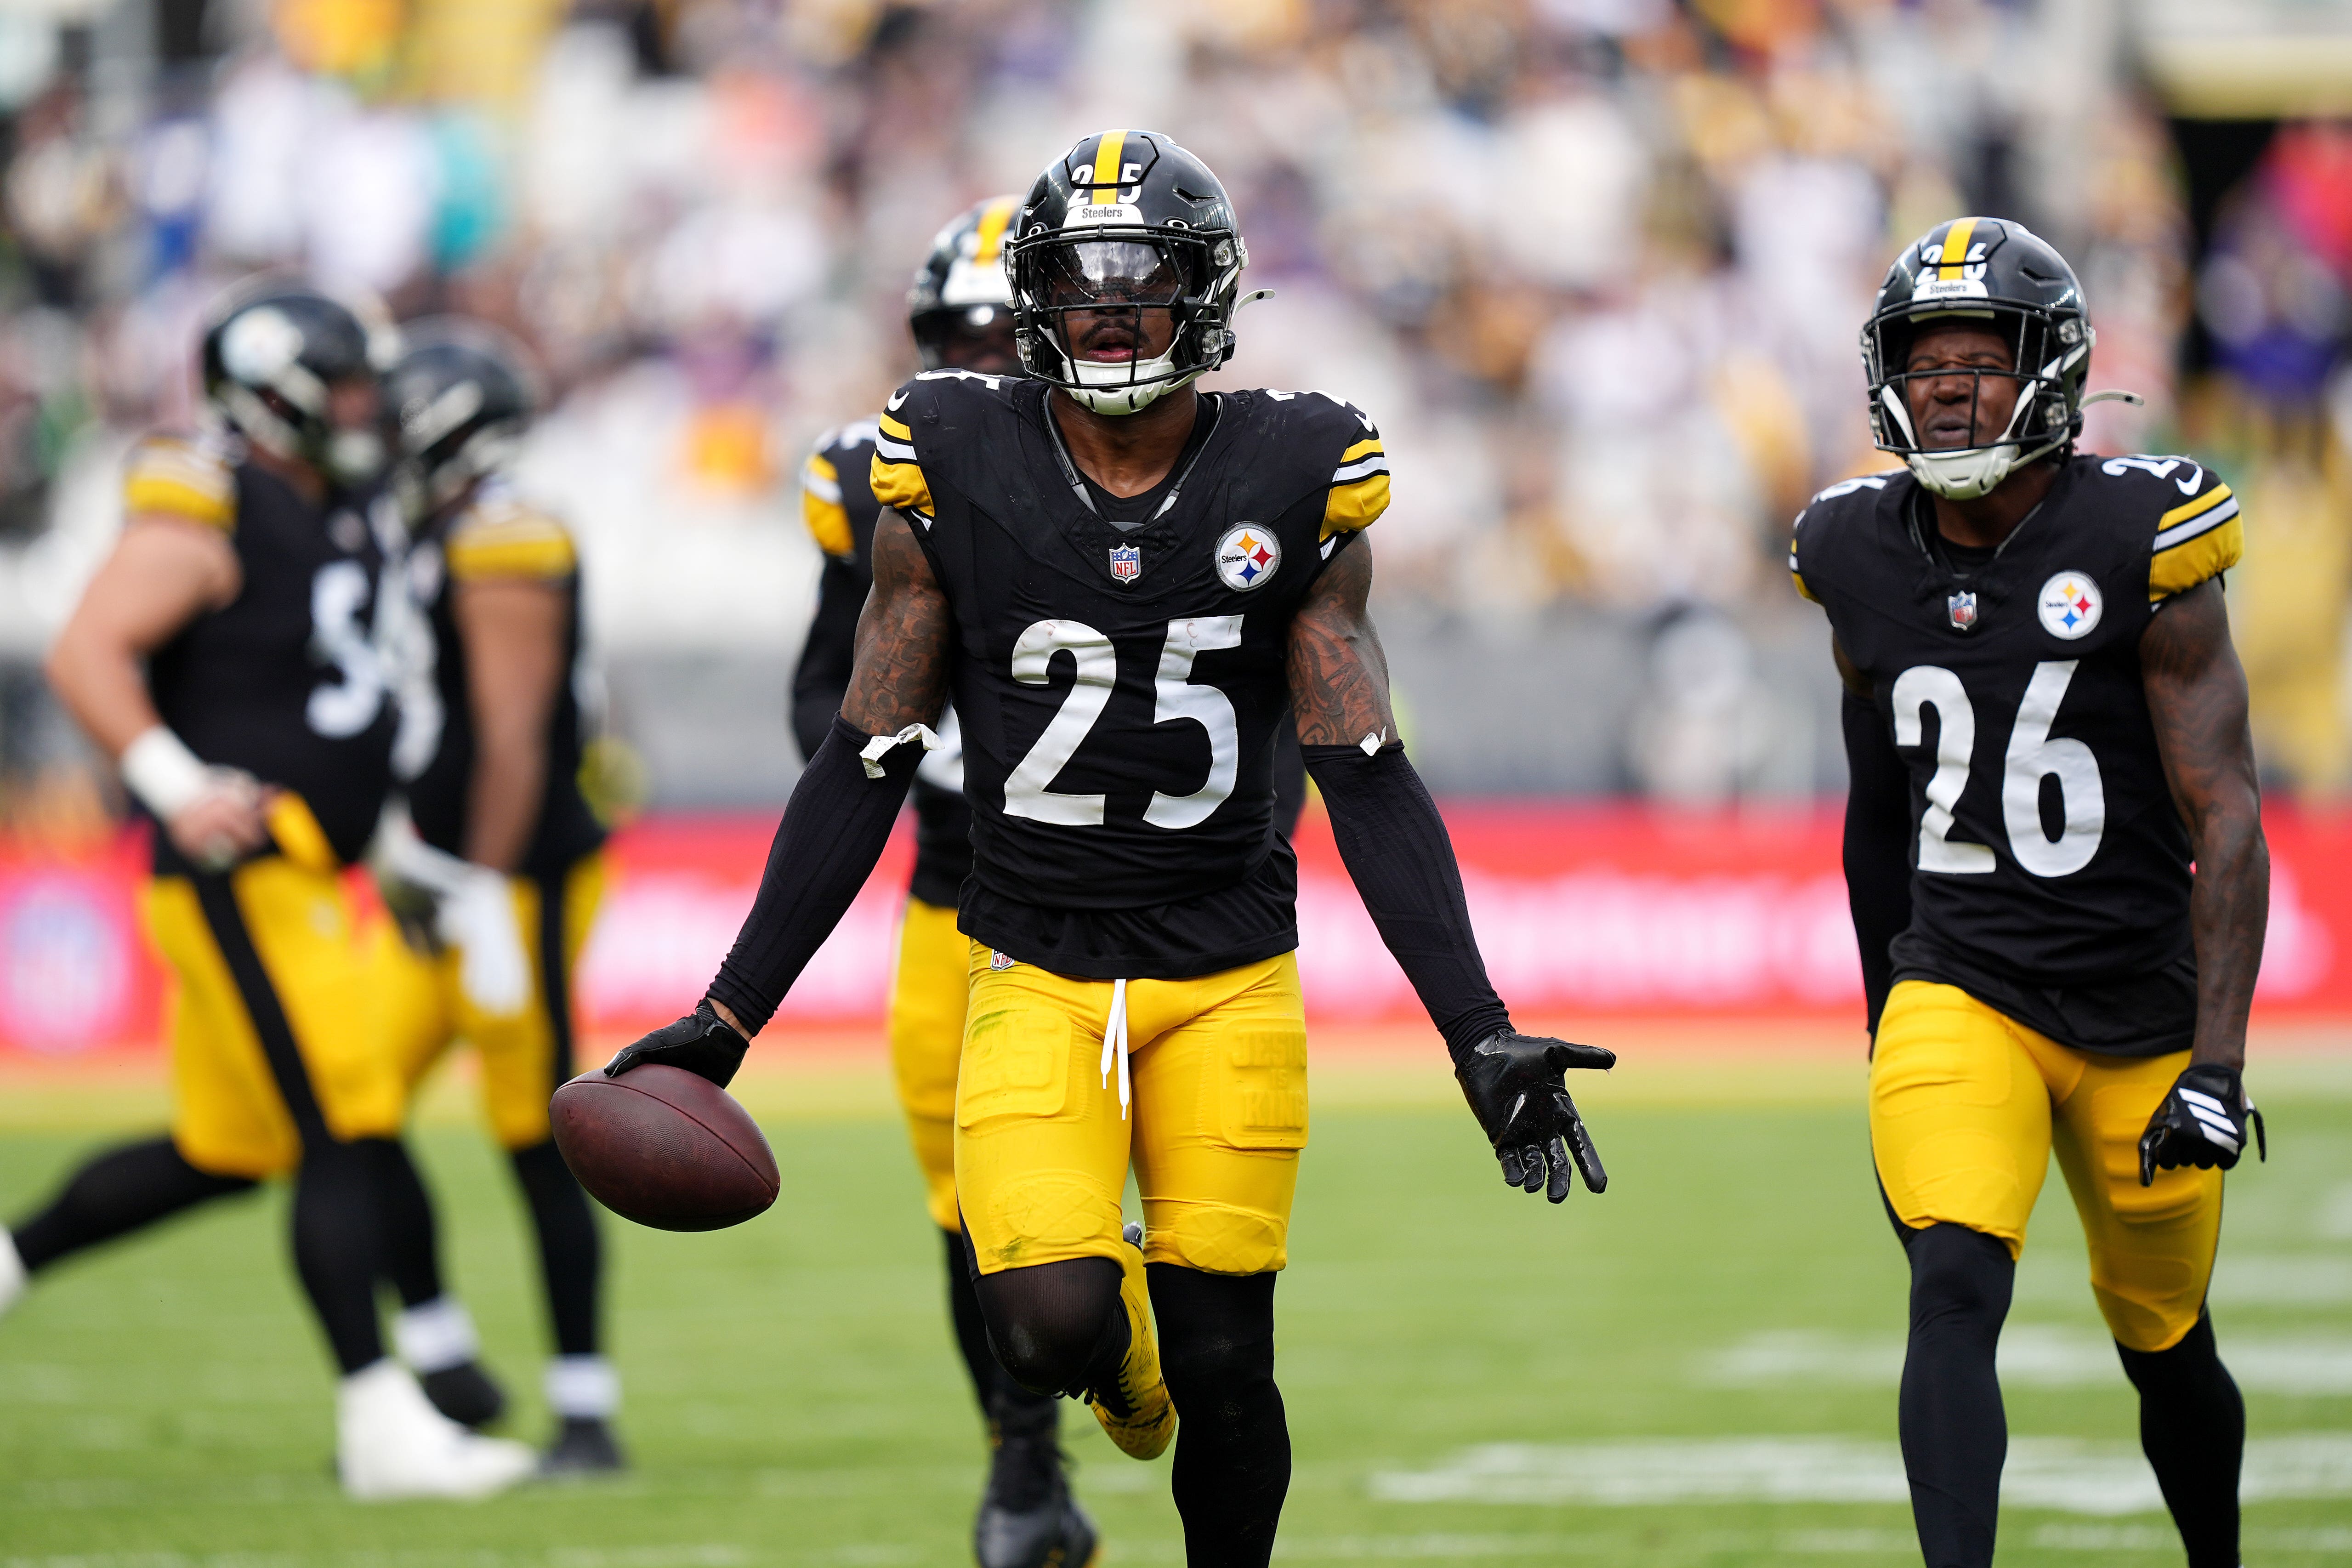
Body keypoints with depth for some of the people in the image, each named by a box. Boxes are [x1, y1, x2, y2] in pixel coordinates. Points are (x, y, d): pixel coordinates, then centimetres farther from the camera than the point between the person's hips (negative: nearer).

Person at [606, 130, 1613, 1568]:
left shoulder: (1293, 485, -2)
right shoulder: (954, 474, -3)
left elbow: (1371, 789, 0)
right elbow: (863, 773, 3)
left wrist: (1482, 1032, -8)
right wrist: (731, 1017, 0)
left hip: (1229, 977, 1)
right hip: (1034, 970, -1)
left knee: (1222, 1368, -3)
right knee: (1055, 1325, -19)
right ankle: (1119, 1361, 18)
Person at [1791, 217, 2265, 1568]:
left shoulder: (2137, 544, -12)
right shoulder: (1865, 561, 1)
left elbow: (2227, 824, -12)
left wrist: (2216, 1068, -18)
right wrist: (1888, 1020, 21)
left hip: (2143, 1004, -1)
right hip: (1959, 990, 1)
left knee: (2165, 1345, 14)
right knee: (1955, 1290, -23)